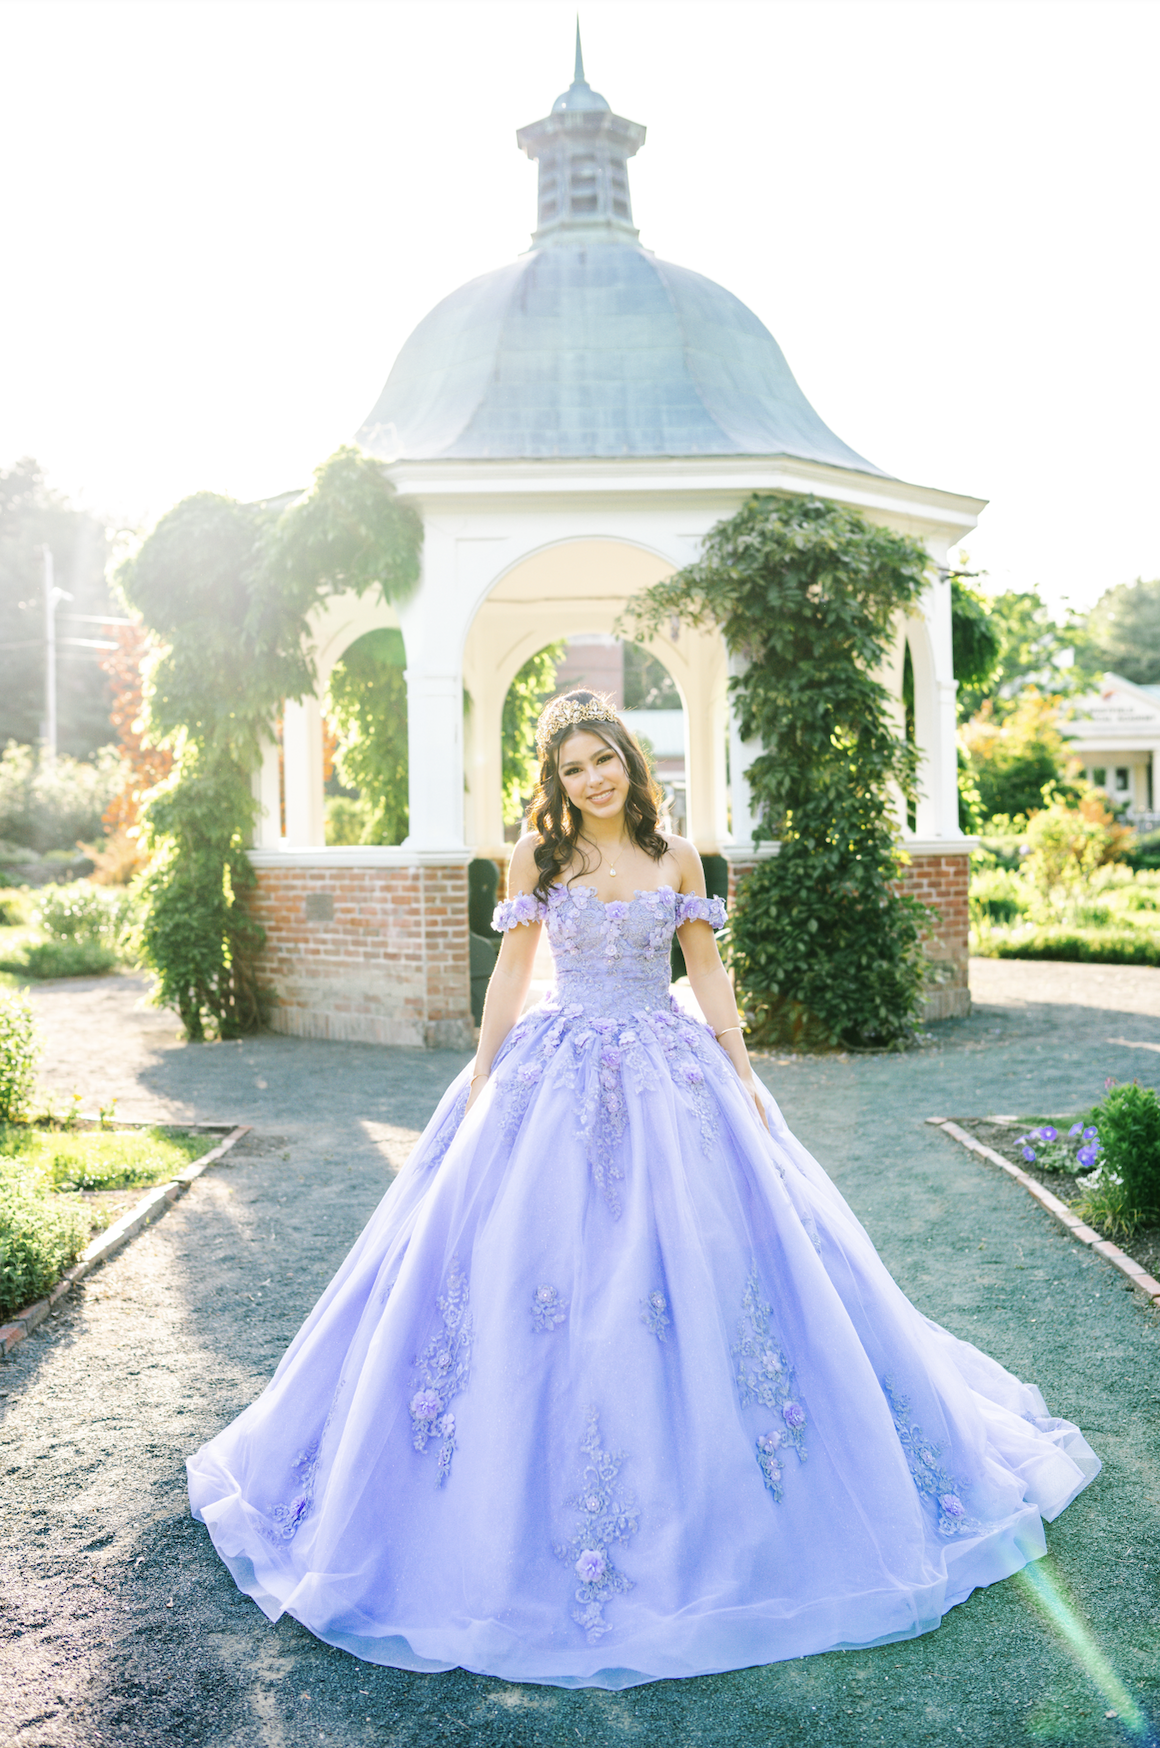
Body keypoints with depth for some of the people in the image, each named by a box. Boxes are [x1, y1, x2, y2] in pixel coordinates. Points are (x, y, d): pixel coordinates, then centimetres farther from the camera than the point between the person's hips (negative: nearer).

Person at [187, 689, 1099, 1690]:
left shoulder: (676, 856, 5)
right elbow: (511, 971, 4)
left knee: (696, 1256, 2)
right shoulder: (539, 855, 2)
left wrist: (742, 1073, 3)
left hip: (669, 1073, 1)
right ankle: (549, 1506, 17)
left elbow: (707, 972, 7)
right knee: (540, 1263, -1)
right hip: (558, 1073, -1)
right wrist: (481, 1079, 1)